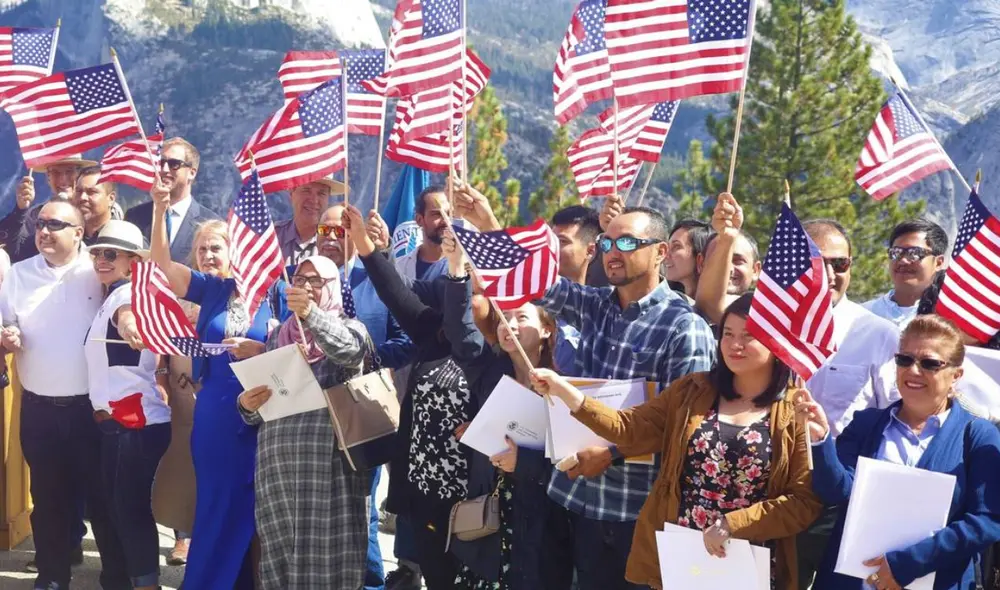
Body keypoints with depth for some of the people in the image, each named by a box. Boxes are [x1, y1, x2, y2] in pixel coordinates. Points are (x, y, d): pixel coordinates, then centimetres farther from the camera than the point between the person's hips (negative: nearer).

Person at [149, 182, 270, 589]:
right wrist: (159, 211, -10)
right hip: (214, 414, 3)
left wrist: (262, 353, -22)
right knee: (215, 505, 11)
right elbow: (163, 265, 0)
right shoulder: (215, 291, 6)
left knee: (247, 509, 7)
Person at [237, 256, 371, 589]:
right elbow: (255, 411, 20)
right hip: (278, 461, 4)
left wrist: (311, 314, -33)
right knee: (281, 553, 4)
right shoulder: (278, 337, 19)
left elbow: (350, 350, -18)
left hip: (330, 461, -4)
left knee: (328, 551, -6)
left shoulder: (348, 328, 8)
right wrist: (247, 405, -4)